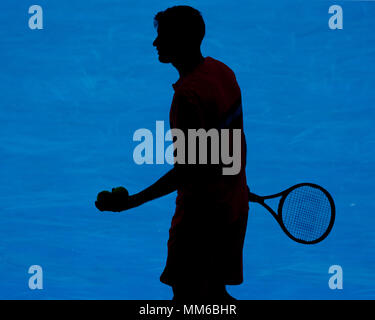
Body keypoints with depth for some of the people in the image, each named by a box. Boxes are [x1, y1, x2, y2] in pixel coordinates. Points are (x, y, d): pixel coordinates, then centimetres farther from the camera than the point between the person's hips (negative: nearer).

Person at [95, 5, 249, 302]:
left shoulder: (187, 95, -26)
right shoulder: (223, 71, 2)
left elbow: (189, 169, -26)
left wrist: (131, 202, -26)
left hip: (201, 216, -9)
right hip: (234, 207, 9)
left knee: (186, 297, 4)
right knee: (215, 293, 21)